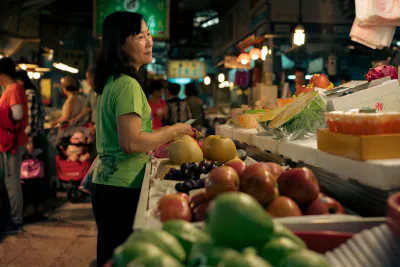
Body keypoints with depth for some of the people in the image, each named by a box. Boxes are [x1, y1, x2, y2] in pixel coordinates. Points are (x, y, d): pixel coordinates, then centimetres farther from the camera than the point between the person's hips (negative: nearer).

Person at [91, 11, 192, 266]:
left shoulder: (112, 81, 12)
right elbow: (131, 143, -24)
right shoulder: (128, 85, -17)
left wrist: (160, 138, 16)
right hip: (123, 188, -9)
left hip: (106, 183, 9)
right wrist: (174, 131, -13)